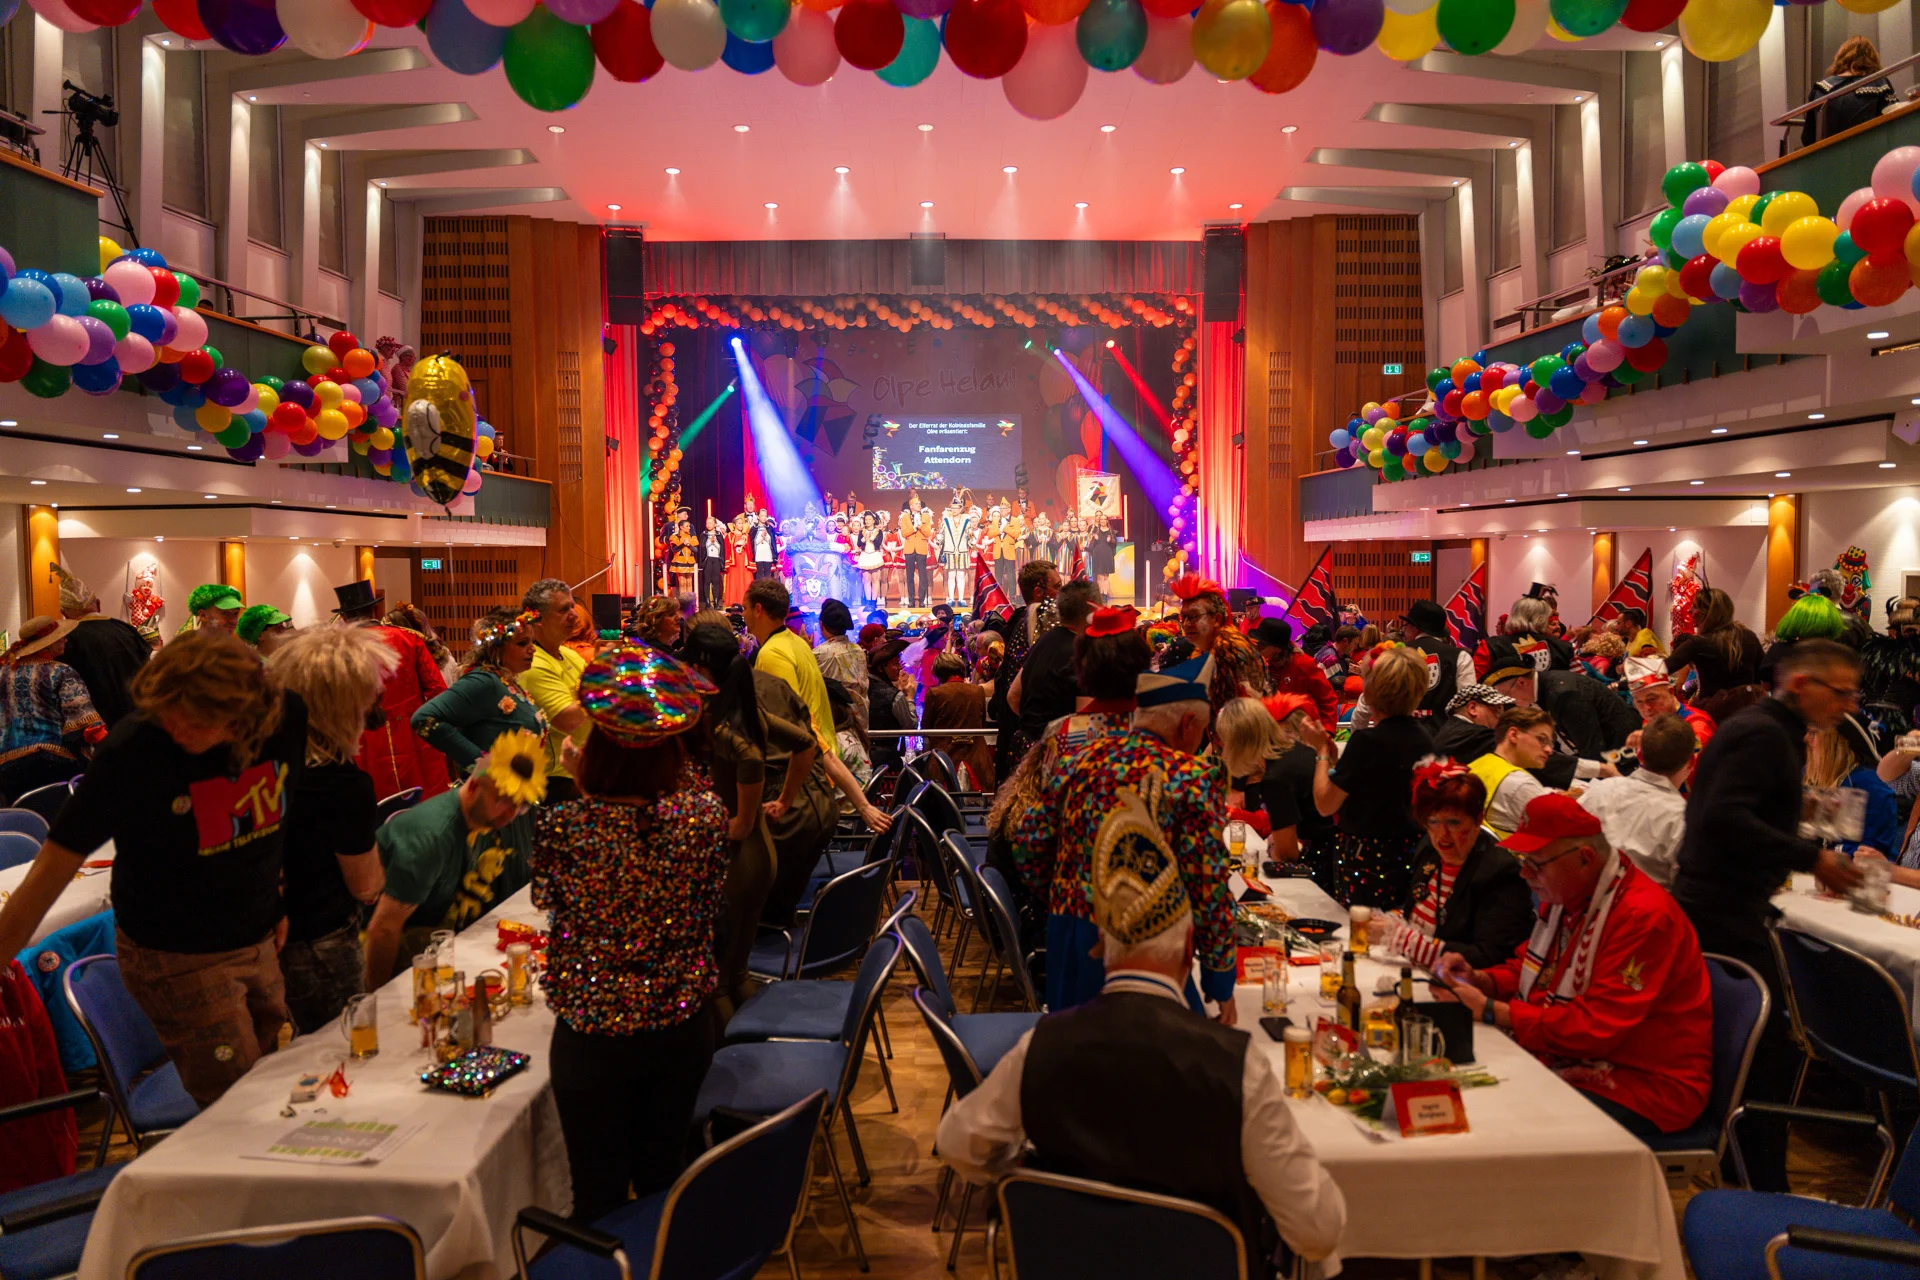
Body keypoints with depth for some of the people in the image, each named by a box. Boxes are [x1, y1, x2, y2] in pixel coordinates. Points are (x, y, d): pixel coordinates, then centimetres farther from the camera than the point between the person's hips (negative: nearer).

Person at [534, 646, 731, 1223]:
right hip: (683, 1025, 3)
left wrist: (580, 781, 1)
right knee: (664, 1177, 23)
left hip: (592, 1038, -2)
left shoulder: (562, 824, -23)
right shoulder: (705, 812, -17)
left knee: (600, 1193, 18)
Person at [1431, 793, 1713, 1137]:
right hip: (1568, 1064, 8)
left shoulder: (1644, 916, -22)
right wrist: (1478, 979, -3)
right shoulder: (1566, 896, 8)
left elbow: (1595, 1027, -27)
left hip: (1644, 1087, -8)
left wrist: (1490, 1012, -25)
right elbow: (1526, 967, 20)